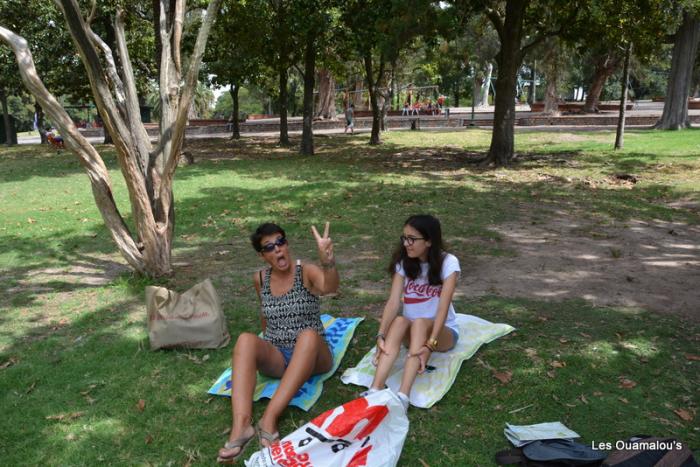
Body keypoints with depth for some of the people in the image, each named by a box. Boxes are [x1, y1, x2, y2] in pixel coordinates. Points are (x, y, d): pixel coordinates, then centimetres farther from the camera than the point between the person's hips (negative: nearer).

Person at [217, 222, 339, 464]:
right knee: (246, 339, -28)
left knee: (309, 334, -37)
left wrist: (327, 258, -52)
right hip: (275, 357, 3)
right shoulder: (260, 279, 5)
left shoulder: (307, 272, -9)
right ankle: (241, 425, -41)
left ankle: (269, 418, -38)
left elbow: (330, 287, -32)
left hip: (310, 357, -3)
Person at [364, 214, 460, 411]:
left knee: (420, 323, -35)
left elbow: (443, 306, -25)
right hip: (412, 332, 3)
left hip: (443, 331, -2)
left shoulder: (448, 262, -16)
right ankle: (375, 392, -44)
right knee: (400, 321, -32)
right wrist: (381, 335, -31)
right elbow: (393, 302, -17)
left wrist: (430, 344, -37)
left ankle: (402, 397, -46)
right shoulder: (403, 262, -6)